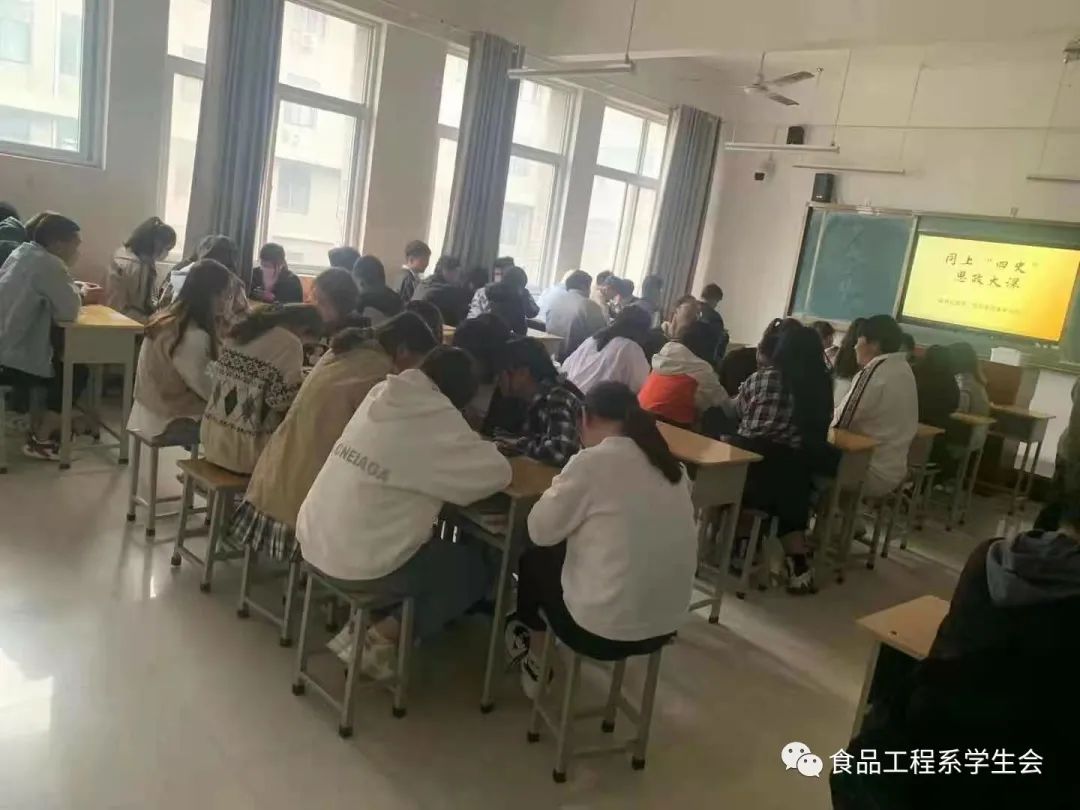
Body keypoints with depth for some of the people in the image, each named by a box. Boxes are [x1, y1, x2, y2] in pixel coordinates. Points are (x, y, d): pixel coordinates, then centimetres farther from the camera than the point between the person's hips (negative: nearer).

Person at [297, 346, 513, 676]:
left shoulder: (383, 394, 4)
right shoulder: (435, 417, -17)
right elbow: (497, 473, -15)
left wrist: (467, 443, 6)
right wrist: (477, 446, 5)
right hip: (358, 564, -8)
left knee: (433, 541, 28)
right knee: (476, 567, 11)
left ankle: (366, 621, 22)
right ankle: (385, 636, 6)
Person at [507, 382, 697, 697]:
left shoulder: (592, 462, -17)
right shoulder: (671, 465, 2)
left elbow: (541, 531, -7)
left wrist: (559, 489, 9)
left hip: (603, 631, -6)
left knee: (533, 558, 21)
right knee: (563, 552, 27)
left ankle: (535, 657, 42)